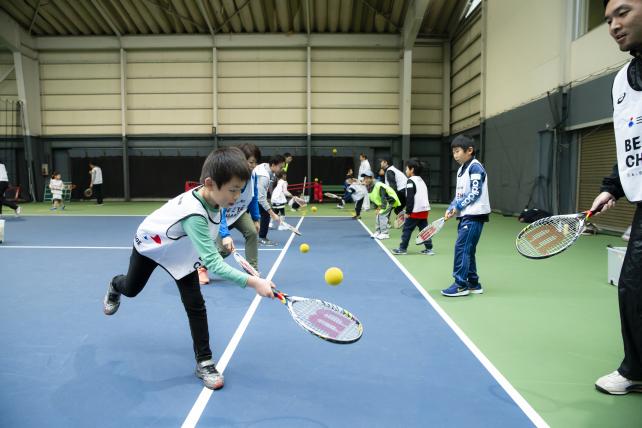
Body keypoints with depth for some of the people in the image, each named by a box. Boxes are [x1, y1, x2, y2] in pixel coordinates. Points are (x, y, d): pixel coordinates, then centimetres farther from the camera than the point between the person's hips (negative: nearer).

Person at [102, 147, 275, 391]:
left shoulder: (211, 196, -26)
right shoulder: (194, 215, -48)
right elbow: (213, 262, -53)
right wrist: (253, 282, -58)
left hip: (181, 252, 5)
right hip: (150, 244, -4)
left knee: (196, 305, -6)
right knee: (131, 289, 23)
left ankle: (204, 362, 6)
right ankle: (115, 286, 61)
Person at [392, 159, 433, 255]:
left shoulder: (410, 181, -11)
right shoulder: (421, 181, 17)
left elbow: (410, 198, -16)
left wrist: (408, 211, -13)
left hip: (415, 211, -8)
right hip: (424, 210, 8)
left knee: (407, 229, 2)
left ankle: (402, 248, 8)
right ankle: (429, 248, 11)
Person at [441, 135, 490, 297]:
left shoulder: (475, 167, -11)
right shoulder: (461, 169, 15)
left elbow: (475, 192, -17)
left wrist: (458, 206, -14)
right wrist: (450, 209, 4)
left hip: (474, 215, -9)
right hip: (465, 215, 9)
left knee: (461, 248, -11)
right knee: (467, 250, 11)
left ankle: (461, 285, -5)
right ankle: (473, 284, 20)